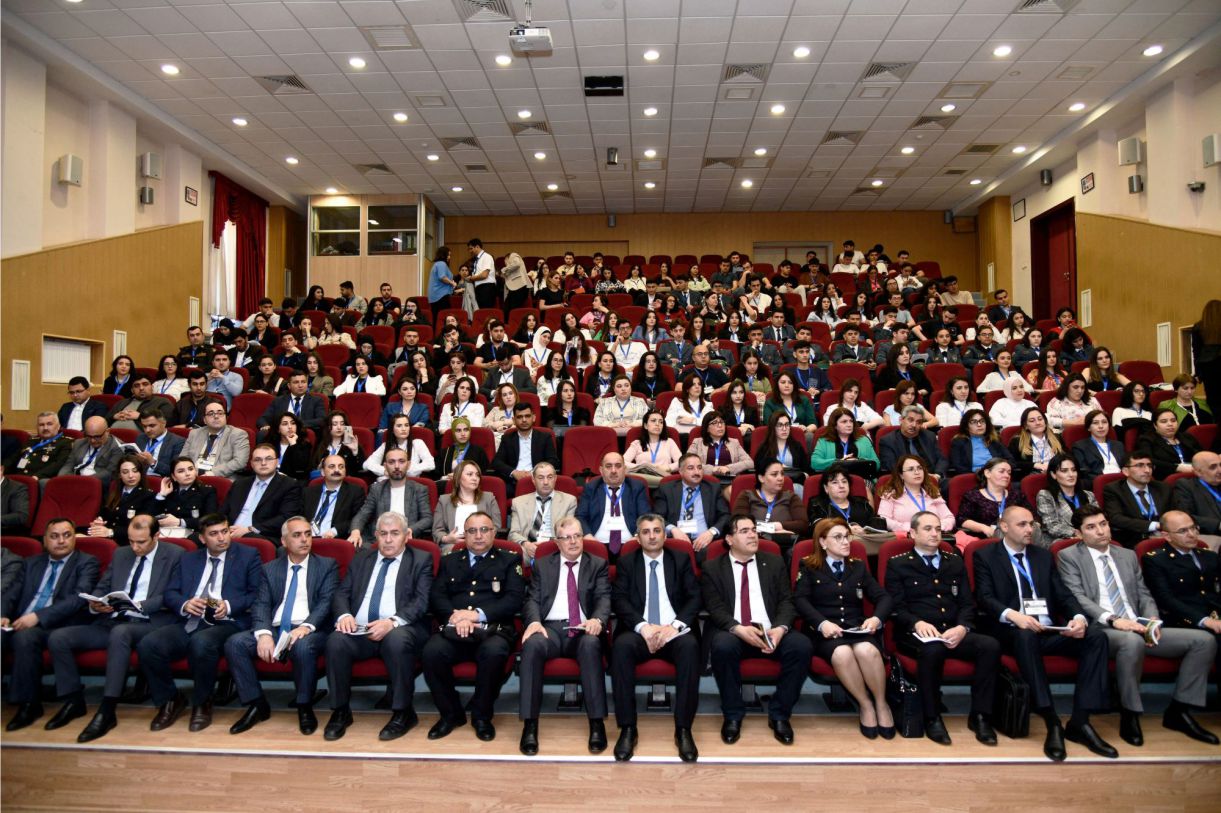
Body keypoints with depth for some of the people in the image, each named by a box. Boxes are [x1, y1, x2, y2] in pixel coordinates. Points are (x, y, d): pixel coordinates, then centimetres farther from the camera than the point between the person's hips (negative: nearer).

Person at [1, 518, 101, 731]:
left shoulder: (86, 563, 6)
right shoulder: (31, 563, 24)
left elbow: (79, 598, -9)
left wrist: (38, 616, -19)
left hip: (58, 626, -5)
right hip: (19, 624, 5)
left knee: (25, 636, -34)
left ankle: (28, 704, -19)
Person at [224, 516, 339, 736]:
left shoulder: (327, 566, 10)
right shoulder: (270, 569, 18)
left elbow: (327, 602, -3)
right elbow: (261, 604, 6)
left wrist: (306, 627, -21)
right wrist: (264, 633, -14)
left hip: (310, 632, -3)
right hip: (274, 630, 4)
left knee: (303, 646, -36)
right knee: (234, 643, -20)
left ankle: (305, 707, -12)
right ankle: (257, 705, -5)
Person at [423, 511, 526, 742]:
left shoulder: (509, 560, 14)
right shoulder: (449, 561, 22)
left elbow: (515, 599, 0)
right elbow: (436, 596, 10)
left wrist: (478, 614, -13)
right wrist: (454, 615, -12)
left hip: (493, 630, -2)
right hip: (453, 630, 2)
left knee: (494, 652, -35)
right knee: (432, 651, -29)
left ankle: (482, 715, -8)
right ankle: (450, 713, -3)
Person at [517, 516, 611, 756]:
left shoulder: (598, 565, 15)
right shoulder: (542, 565, 18)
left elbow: (604, 598, 2)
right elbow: (532, 600, 8)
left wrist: (598, 620, -22)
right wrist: (534, 621, -16)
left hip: (583, 630, -1)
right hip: (550, 628, 1)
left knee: (591, 644, -36)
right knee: (532, 644, -33)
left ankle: (597, 723, -29)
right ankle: (530, 724, -27)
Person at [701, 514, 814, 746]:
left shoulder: (774, 563, 15)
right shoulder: (712, 568, 7)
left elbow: (786, 601, 7)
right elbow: (715, 608, -4)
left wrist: (780, 628, -14)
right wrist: (739, 629, -22)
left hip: (771, 632, 2)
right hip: (732, 633, -2)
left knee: (802, 646, -26)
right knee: (723, 646, -35)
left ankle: (779, 715, -6)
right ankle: (732, 715, -11)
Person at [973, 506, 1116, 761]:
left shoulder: (1043, 556, 20)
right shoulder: (986, 556, 5)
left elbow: (1063, 595, 12)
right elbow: (984, 598, -7)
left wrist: (1078, 617, -10)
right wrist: (1014, 615, -26)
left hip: (1049, 630, 5)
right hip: (1012, 632, -5)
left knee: (1096, 636, -21)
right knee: (1026, 635, -38)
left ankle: (1079, 721, -20)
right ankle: (1052, 722, -33)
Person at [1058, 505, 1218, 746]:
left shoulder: (1128, 555, 21)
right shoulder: (1069, 556, 2)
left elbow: (1144, 595, 19)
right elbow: (1077, 598, -9)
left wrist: (1152, 620, -3)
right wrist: (1113, 620, -22)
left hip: (1139, 628, 7)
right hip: (1100, 629, -7)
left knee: (1204, 639, -7)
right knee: (1132, 641, -39)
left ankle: (1178, 712, 2)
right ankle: (1129, 716, -20)